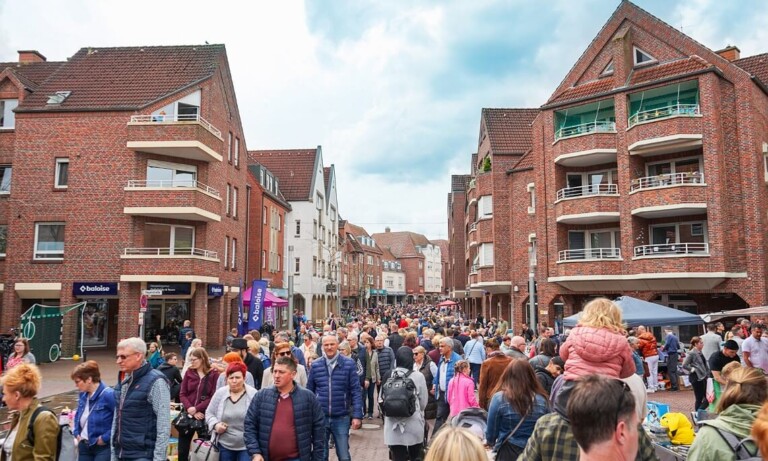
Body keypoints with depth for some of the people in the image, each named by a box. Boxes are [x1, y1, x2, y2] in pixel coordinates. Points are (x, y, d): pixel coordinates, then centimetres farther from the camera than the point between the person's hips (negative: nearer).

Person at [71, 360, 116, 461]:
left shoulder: (108, 395, -22)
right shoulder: (83, 395, 4)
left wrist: (106, 437, -21)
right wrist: (77, 433, 10)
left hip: (103, 448, -8)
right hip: (84, 446, 8)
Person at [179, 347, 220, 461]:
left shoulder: (214, 374, -7)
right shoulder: (189, 372, 4)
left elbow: (214, 397, -11)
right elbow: (182, 394, 1)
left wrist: (197, 408, -19)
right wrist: (190, 409, -13)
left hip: (205, 416, -3)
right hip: (188, 415, 3)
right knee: (182, 450, 10)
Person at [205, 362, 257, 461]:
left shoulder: (253, 394, -9)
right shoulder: (220, 393, 0)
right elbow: (209, 413, 10)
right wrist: (215, 424, -9)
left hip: (247, 447, -3)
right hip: (225, 445, 3)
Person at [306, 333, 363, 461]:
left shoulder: (349, 364, -5)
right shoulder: (315, 365, 0)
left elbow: (355, 391, -4)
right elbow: (309, 391, 8)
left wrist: (357, 415, -10)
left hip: (341, 418, -1)